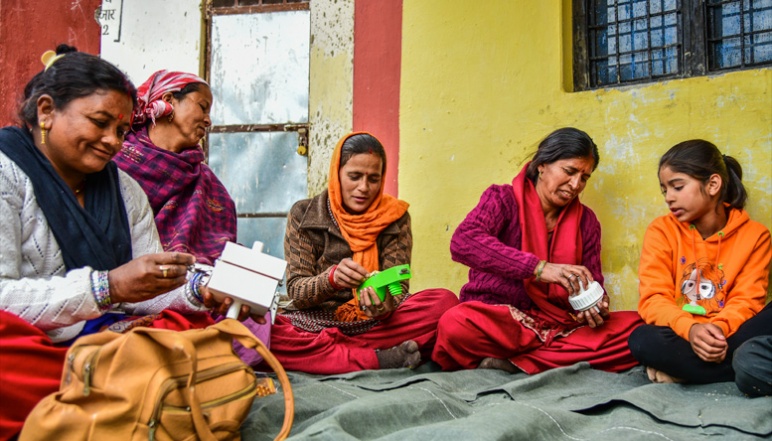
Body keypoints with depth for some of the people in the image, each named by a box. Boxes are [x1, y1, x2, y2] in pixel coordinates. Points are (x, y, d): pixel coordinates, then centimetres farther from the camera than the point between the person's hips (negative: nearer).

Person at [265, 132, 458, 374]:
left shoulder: (395, 216, 3)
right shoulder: (303, 215, 1)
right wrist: (331, 278, -28)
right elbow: (296, 291, -5)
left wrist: (384, 306, -28)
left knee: (445, 301, -25)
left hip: (377, 322, 2)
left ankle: (317, 351, -23)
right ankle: (379, 359, -27)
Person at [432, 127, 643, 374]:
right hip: (496, 320, -5)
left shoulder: (585, 220, 11)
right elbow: (463, 242, -22)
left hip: (558, 324, 5)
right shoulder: (503, 199, -2)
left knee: (637, 329, -19)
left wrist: (596, 307, -13)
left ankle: (514, 363, -22)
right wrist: (539, 268, -31)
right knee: (456, 325, -37)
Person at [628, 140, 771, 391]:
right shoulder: (661, 230, 0)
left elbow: (747, 300, -5)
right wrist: (689, 328, -28)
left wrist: (719, 328, -27)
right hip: (679, 336, -1)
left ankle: (679, 371, -22)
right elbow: (654, 299, -8)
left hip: (727, 335, 1)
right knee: (643, 340, -34)